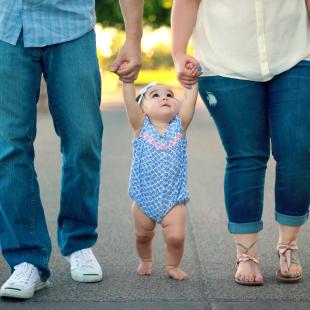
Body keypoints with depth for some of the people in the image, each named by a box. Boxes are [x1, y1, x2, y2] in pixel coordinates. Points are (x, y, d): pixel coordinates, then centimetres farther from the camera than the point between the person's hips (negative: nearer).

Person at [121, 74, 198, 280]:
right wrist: (127, 78, -26)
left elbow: (190, 100, -8)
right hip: (144, 198, 0)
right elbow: (130, 101, -15)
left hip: (173, 199, 0)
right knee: (143, 236, 14)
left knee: (176, 236, -11)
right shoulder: (141, 127, -3)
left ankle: (172, 265, 16)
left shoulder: (179, 126, 1)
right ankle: (146, 261, 43)